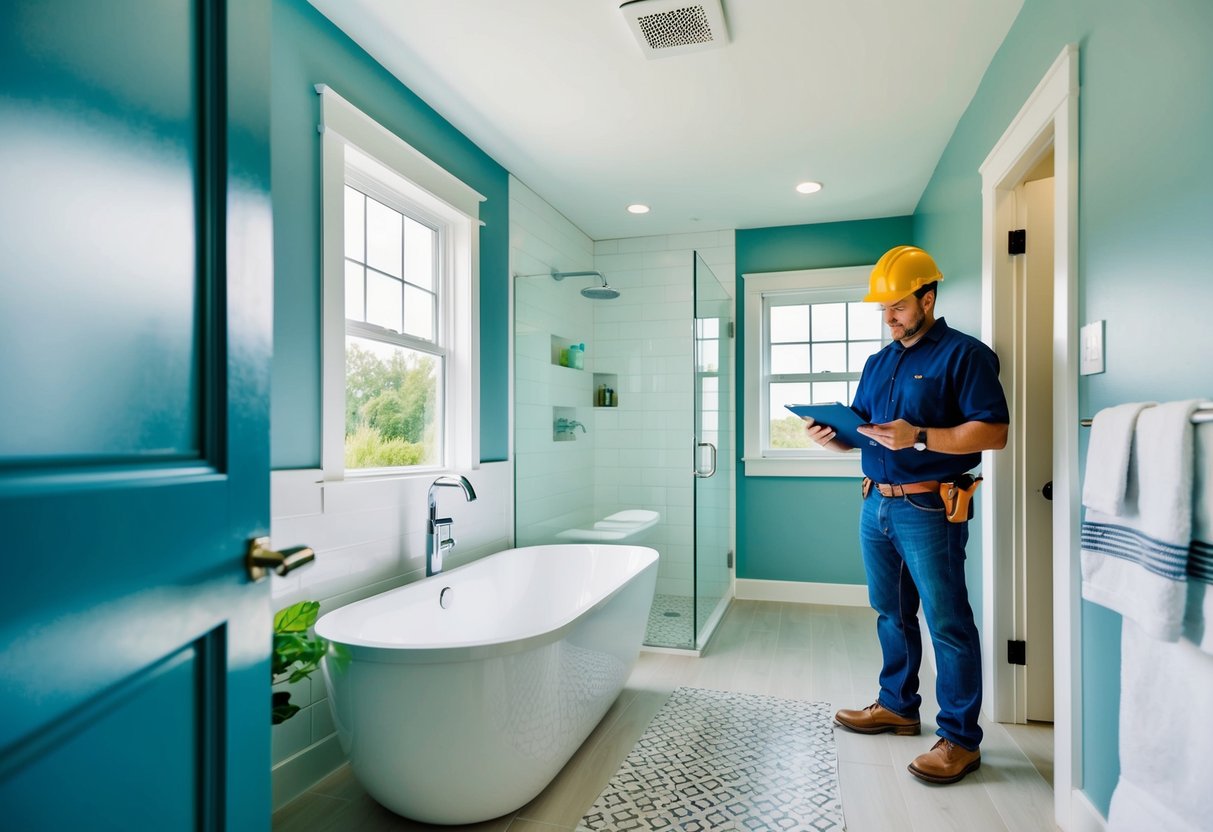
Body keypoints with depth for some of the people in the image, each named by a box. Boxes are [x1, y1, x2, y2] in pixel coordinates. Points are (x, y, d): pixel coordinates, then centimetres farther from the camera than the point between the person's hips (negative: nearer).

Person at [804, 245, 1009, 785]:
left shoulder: (963, 354, -7)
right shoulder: (877, 364, 15)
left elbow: (994, 432, -15)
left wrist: (918, 437, -25)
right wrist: (832, 438, -3)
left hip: (928, 510, -7)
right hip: (876, 504, 7)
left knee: (947, 623, 1)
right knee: (891, 614, 17)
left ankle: (961, 739, 14)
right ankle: (897, 705, 32)